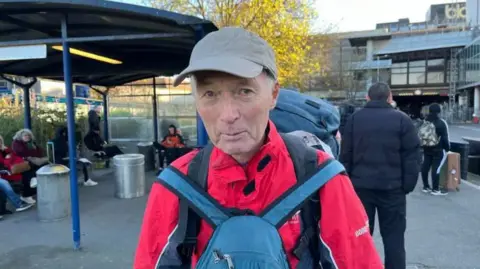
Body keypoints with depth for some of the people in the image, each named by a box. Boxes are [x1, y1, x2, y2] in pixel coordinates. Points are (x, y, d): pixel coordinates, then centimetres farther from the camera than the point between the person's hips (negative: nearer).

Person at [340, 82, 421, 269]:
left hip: (361, 185, 2)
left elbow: (345, 155, 5)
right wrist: (408, 185, 3)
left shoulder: (354, 118, 4)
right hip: (392, 186, -1)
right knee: (393, 236, 9)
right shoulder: (402, 119, -1)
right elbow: (412, 156, -3)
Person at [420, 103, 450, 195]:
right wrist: (447, 148, 0)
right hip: (438, 149, -7)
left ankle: (426, 186, 17)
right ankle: (435, 189, 0)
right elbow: (445, 138, -12)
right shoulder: (441, 123, -12)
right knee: (436, 168, -4)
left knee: (425, 167, 9)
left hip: (427, 149, 7)